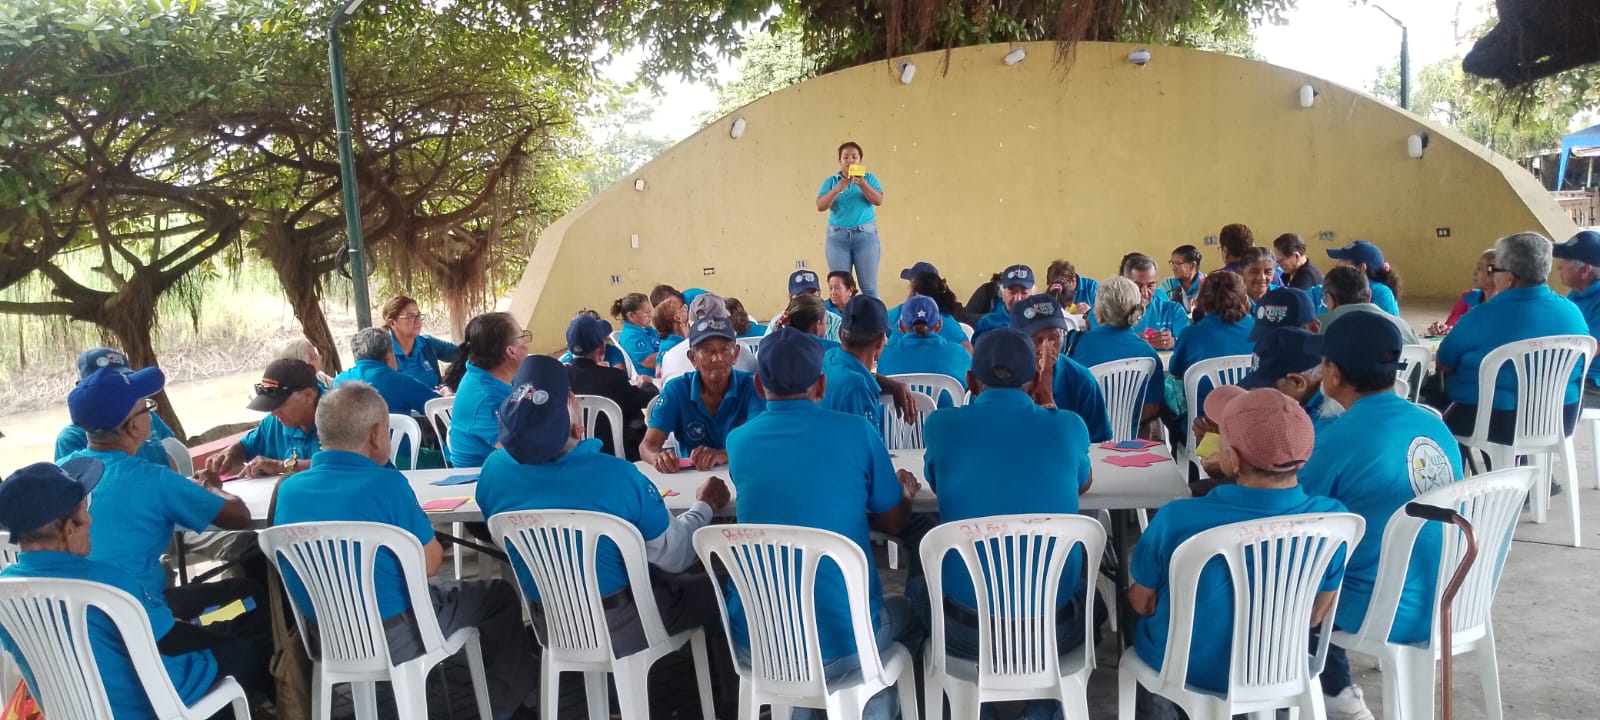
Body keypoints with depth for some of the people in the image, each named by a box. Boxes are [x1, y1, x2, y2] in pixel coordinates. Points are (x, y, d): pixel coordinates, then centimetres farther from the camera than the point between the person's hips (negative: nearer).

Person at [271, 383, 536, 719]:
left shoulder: (288, 488, -4)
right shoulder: (386, 484, -23)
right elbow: (429, 564, -14)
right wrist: (433, 541, 6)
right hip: (394, 638, -7)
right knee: (500, 595, 16)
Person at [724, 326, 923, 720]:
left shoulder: (739, 441, 1)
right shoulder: (858, 432, -7)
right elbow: (894, 523, 5)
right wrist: (905, 494, 26)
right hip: (840, 641, -2)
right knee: (908, 614, 29)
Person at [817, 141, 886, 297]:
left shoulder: (869, 178, 9)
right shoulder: (831, 181, 8)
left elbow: (879, 200, -6)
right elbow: (820, 206, -3)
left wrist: (862, 184, -19)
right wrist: (837, 189, -17)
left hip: (865, 235, -1)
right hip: (837, 237, 1)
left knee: (869, 287, -3)